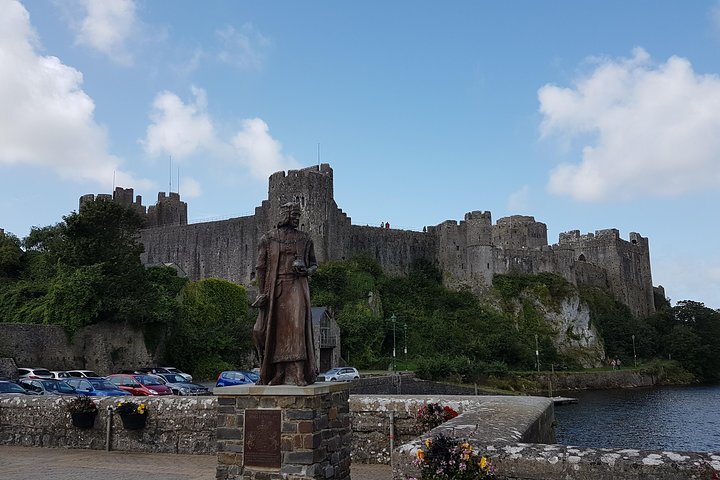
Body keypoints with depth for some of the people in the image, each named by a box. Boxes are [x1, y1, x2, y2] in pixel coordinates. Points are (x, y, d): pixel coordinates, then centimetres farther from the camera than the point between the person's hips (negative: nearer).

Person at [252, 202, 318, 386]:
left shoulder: (305, 239, 11)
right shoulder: (268, 238, 5)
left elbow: (314, 264, 18)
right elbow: (260, 267, 2)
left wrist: (307, 270, -5)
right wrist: (262, 293, -5)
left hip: (297, 287, 0)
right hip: (275, 288, 0)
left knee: (296, 326, -12)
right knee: (273, 331, 3)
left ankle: (296, 374, -11)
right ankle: (275, 374, 16)